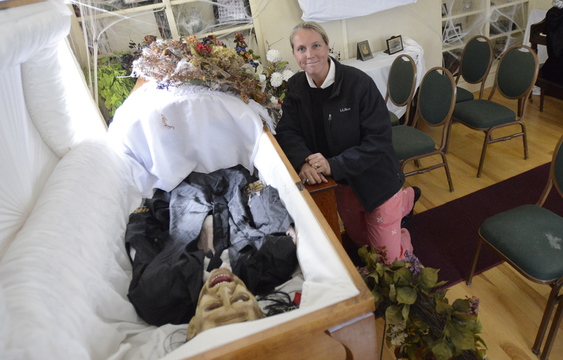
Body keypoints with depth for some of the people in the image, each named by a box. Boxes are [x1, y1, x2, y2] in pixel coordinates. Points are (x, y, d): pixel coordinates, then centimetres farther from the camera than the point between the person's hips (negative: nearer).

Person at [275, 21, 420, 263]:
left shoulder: (359, 83, -21)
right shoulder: (295, 87, -5)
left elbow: (378, 139, -23)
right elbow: (287, 131, -8)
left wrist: (333, 165, -34)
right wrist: (303, 161, -29)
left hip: (375, 178, -5)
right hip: (341, 183, 6)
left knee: (387, 259, 6)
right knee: (359, 239, 27)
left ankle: (406, 198, 32)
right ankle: (404, 198, 48)